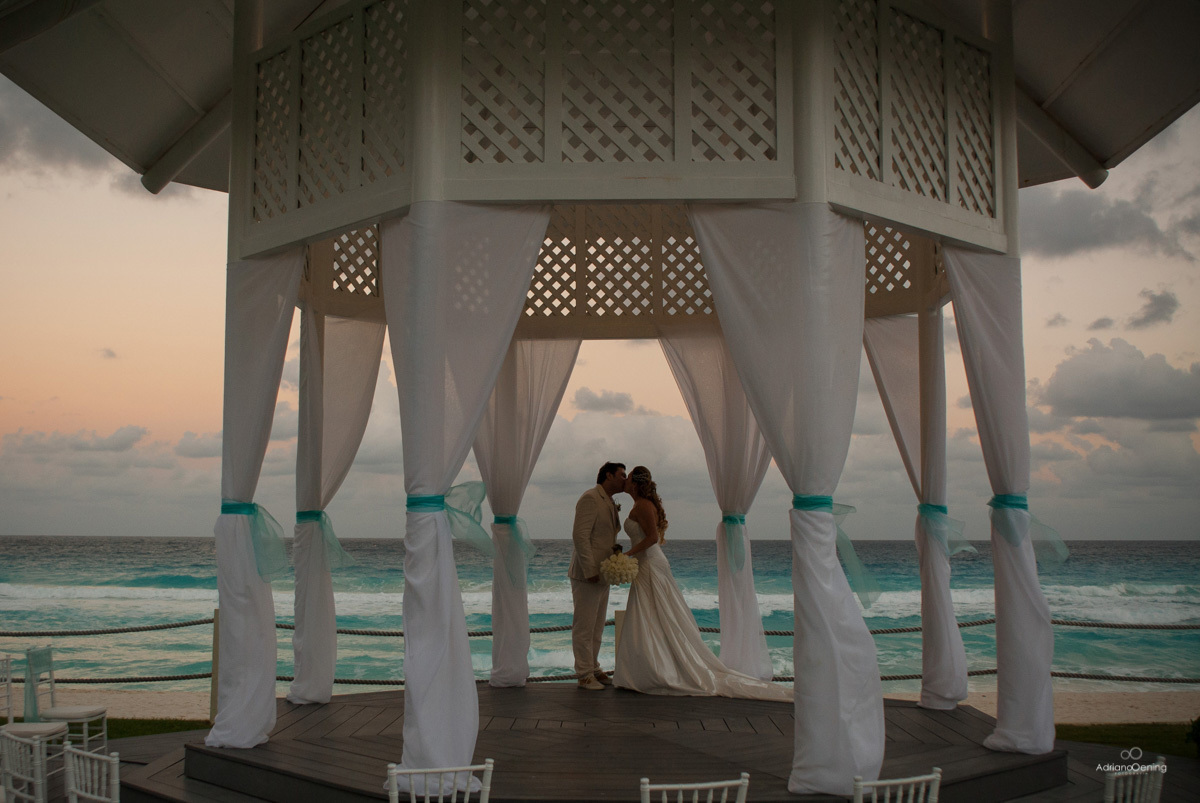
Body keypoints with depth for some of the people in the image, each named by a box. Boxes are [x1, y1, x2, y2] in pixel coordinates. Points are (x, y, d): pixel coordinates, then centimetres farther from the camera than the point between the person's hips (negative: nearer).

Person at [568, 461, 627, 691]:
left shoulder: (610, 504, 17)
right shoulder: (590, 499, -12)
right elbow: (580, 536, -19)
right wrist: (590, 571, -21)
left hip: (602, 575, 9)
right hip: (587, 575, -9)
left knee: (597, 626, 14)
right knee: (584, 626, -3)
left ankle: (594, 669, 23)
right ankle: (584, 675, 1)